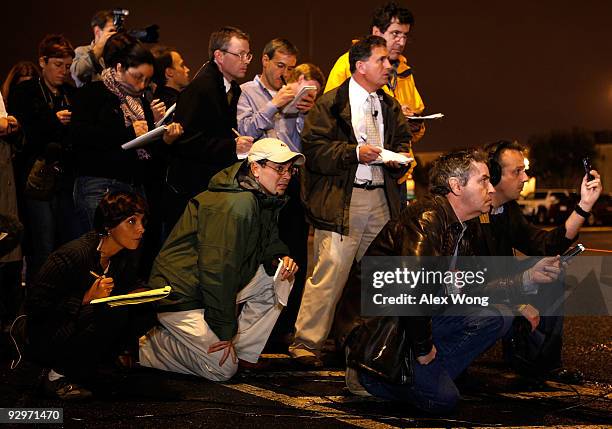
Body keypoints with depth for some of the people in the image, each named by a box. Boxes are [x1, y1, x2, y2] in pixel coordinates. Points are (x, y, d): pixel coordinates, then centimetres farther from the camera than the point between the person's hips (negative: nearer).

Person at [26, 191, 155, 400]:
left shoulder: (127, 253, -4)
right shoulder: (73, 255, -25)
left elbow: (130, 284, 14)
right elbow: (35, 305, -23)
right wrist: (87, 298, -31)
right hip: (46, 341, -8)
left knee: (145, 314, -12)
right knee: (113, 311, -30)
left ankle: (83, 370, 1)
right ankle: (57, 376, -14)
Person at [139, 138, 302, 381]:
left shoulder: (265, 200, 7)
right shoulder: (236, 205, -24)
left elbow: (268, 243, 22)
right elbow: (218, 269, -26)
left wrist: (281, 258, -5)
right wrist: (224, 331, -21)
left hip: (216, 289, 10)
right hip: (181, 295, -10)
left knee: (279, 277, 1)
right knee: (222, 370, -10)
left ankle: (244, 354, 3)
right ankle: (144, 346, 2)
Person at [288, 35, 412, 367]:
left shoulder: (390, 106, 17)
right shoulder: (331, 103, -4)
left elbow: (403, 139, 26)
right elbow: (314, 147, -10)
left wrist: (400, 156, 2)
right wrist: (355, 152, -18)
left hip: (382, 197, 7)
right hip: (341, 199, -7)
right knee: (330, 271, -13)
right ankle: (305, 342, -5)